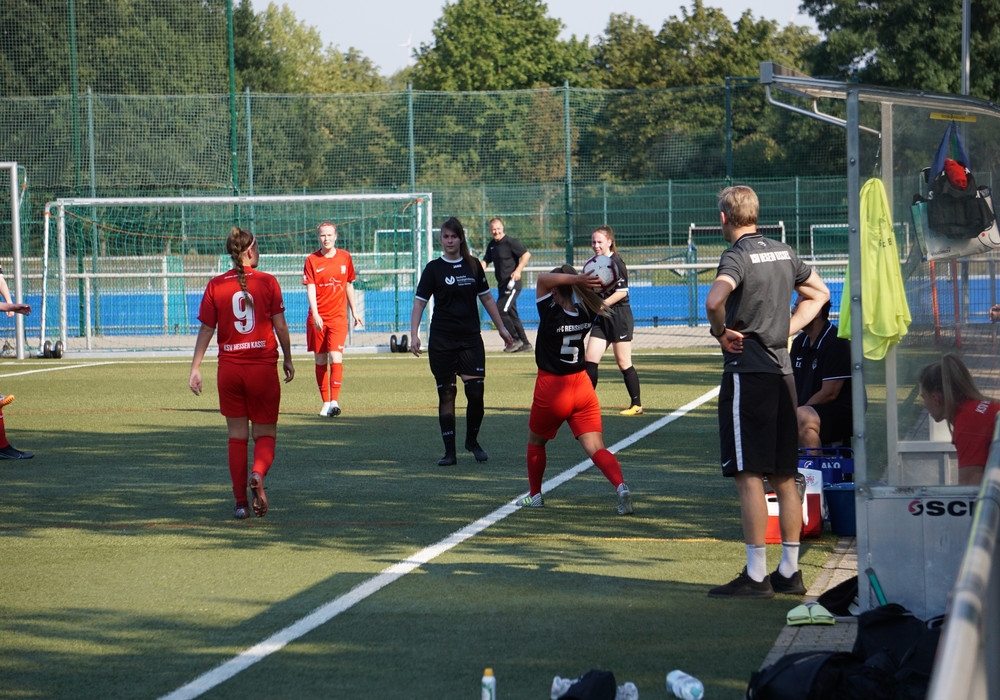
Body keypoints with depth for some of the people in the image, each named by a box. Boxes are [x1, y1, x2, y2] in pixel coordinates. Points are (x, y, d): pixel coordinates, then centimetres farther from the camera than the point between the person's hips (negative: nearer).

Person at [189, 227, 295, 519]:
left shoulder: (215, 286, 0)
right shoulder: (267, 282, -5)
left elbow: (206, 330, -1)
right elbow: (280, 325, -4)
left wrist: (196, 368, 3)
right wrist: (288, 360, 8)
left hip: (229, 369, 2)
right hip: (263, 367, -2)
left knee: (237, 435, 10)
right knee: (265, 433, 9)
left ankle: (241, 502, 8)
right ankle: (258, 473, -21)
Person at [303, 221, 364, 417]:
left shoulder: (345, 257, 6)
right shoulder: (312, 260, -1)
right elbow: (310, 289, -9)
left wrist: (354, 312, 20)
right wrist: (315, 315, -22)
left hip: (338, 316, 0)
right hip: (317, 318, 0)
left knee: (335, 357, -14)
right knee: (320, 361, 6)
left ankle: (334, 401, -19)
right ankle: (325, 403, 15)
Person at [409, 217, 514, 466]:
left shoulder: (473, 266, 7)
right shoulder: (434, 268, 0)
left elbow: (486, 298, 15)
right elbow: (419, 302, -2)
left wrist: (501, 328, 15)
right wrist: (414, 334, -13)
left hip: (471, 338, 2)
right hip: (442, 340, -2)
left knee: (476, 392, -7)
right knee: (446, 394, 0)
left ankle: (472, 441, 16)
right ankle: (449, 451, 5)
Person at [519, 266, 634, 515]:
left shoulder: (551, 314, -16)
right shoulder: (585, 314, -1)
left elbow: (542, 279, -20)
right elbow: (600, 305, 20)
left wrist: (577, 279, -26)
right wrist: (587, 283, -2)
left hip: (551, 390, -4)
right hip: (582, 386, 4)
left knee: (536, 442, 23)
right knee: (597, 449, -4)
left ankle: (535, 495, 31)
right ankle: (621, 486, -27)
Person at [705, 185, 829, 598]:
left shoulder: (737, 257, -12)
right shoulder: (783, 253, 11)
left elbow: (714, 301, -31)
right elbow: (819, 293, 26)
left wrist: (720, 332, -12)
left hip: (747, 373, -8)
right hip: (782, 370, 8)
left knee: (749, 476, -5)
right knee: (784, 477, 10)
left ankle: (756, 575, -5)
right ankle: (789, 572, 15)